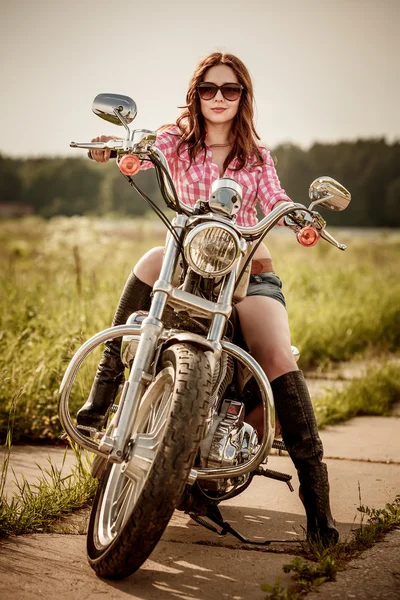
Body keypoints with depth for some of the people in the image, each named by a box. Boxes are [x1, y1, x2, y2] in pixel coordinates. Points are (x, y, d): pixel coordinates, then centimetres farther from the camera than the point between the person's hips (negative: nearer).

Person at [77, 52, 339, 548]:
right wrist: (111, 148, -34)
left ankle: (314, 485, -25)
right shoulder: (177, 142, 9)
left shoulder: (256, 156, 13)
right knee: (154, 260, -34)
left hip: (250, 272, 0)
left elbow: (277, 205, 1)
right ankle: (104, 388, -26)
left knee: (278, 357, -26)